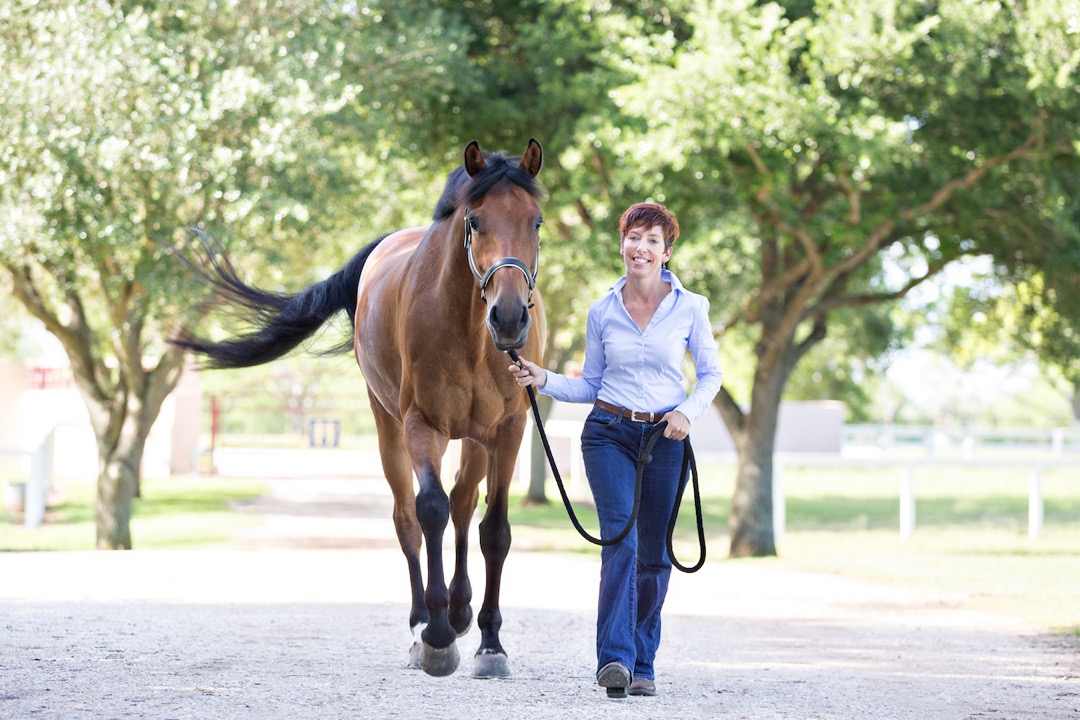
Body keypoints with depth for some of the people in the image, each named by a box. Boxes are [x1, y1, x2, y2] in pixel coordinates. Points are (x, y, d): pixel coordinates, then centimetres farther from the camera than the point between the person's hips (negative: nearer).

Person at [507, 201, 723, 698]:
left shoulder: (689, 308, 0)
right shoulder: (602, 313, 3)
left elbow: (711, 373, 7)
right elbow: (590, 384, 11)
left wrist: (688, 411, -10)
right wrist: (543, 379, -4)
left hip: (664, 439, 1)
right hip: (609, 434, -1)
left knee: (654, 554, 6)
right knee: (621, 540, -19)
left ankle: (642, 664, 19)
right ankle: (614, 658, -27)